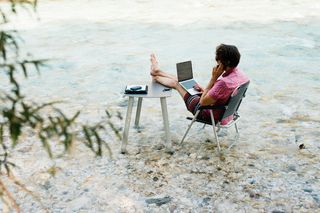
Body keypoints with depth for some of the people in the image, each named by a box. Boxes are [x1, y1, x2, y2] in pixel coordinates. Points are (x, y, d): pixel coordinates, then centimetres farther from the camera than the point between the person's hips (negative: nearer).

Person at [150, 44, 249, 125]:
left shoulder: (225, 82, -39)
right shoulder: (239, 73, -11)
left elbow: (203, 102, -27)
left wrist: (213, 78, -28)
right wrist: (206, 90, 3)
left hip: (211, 116, -7)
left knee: (176, 83, 11)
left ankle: (155, 77, 44)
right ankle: (157, 71, 48)